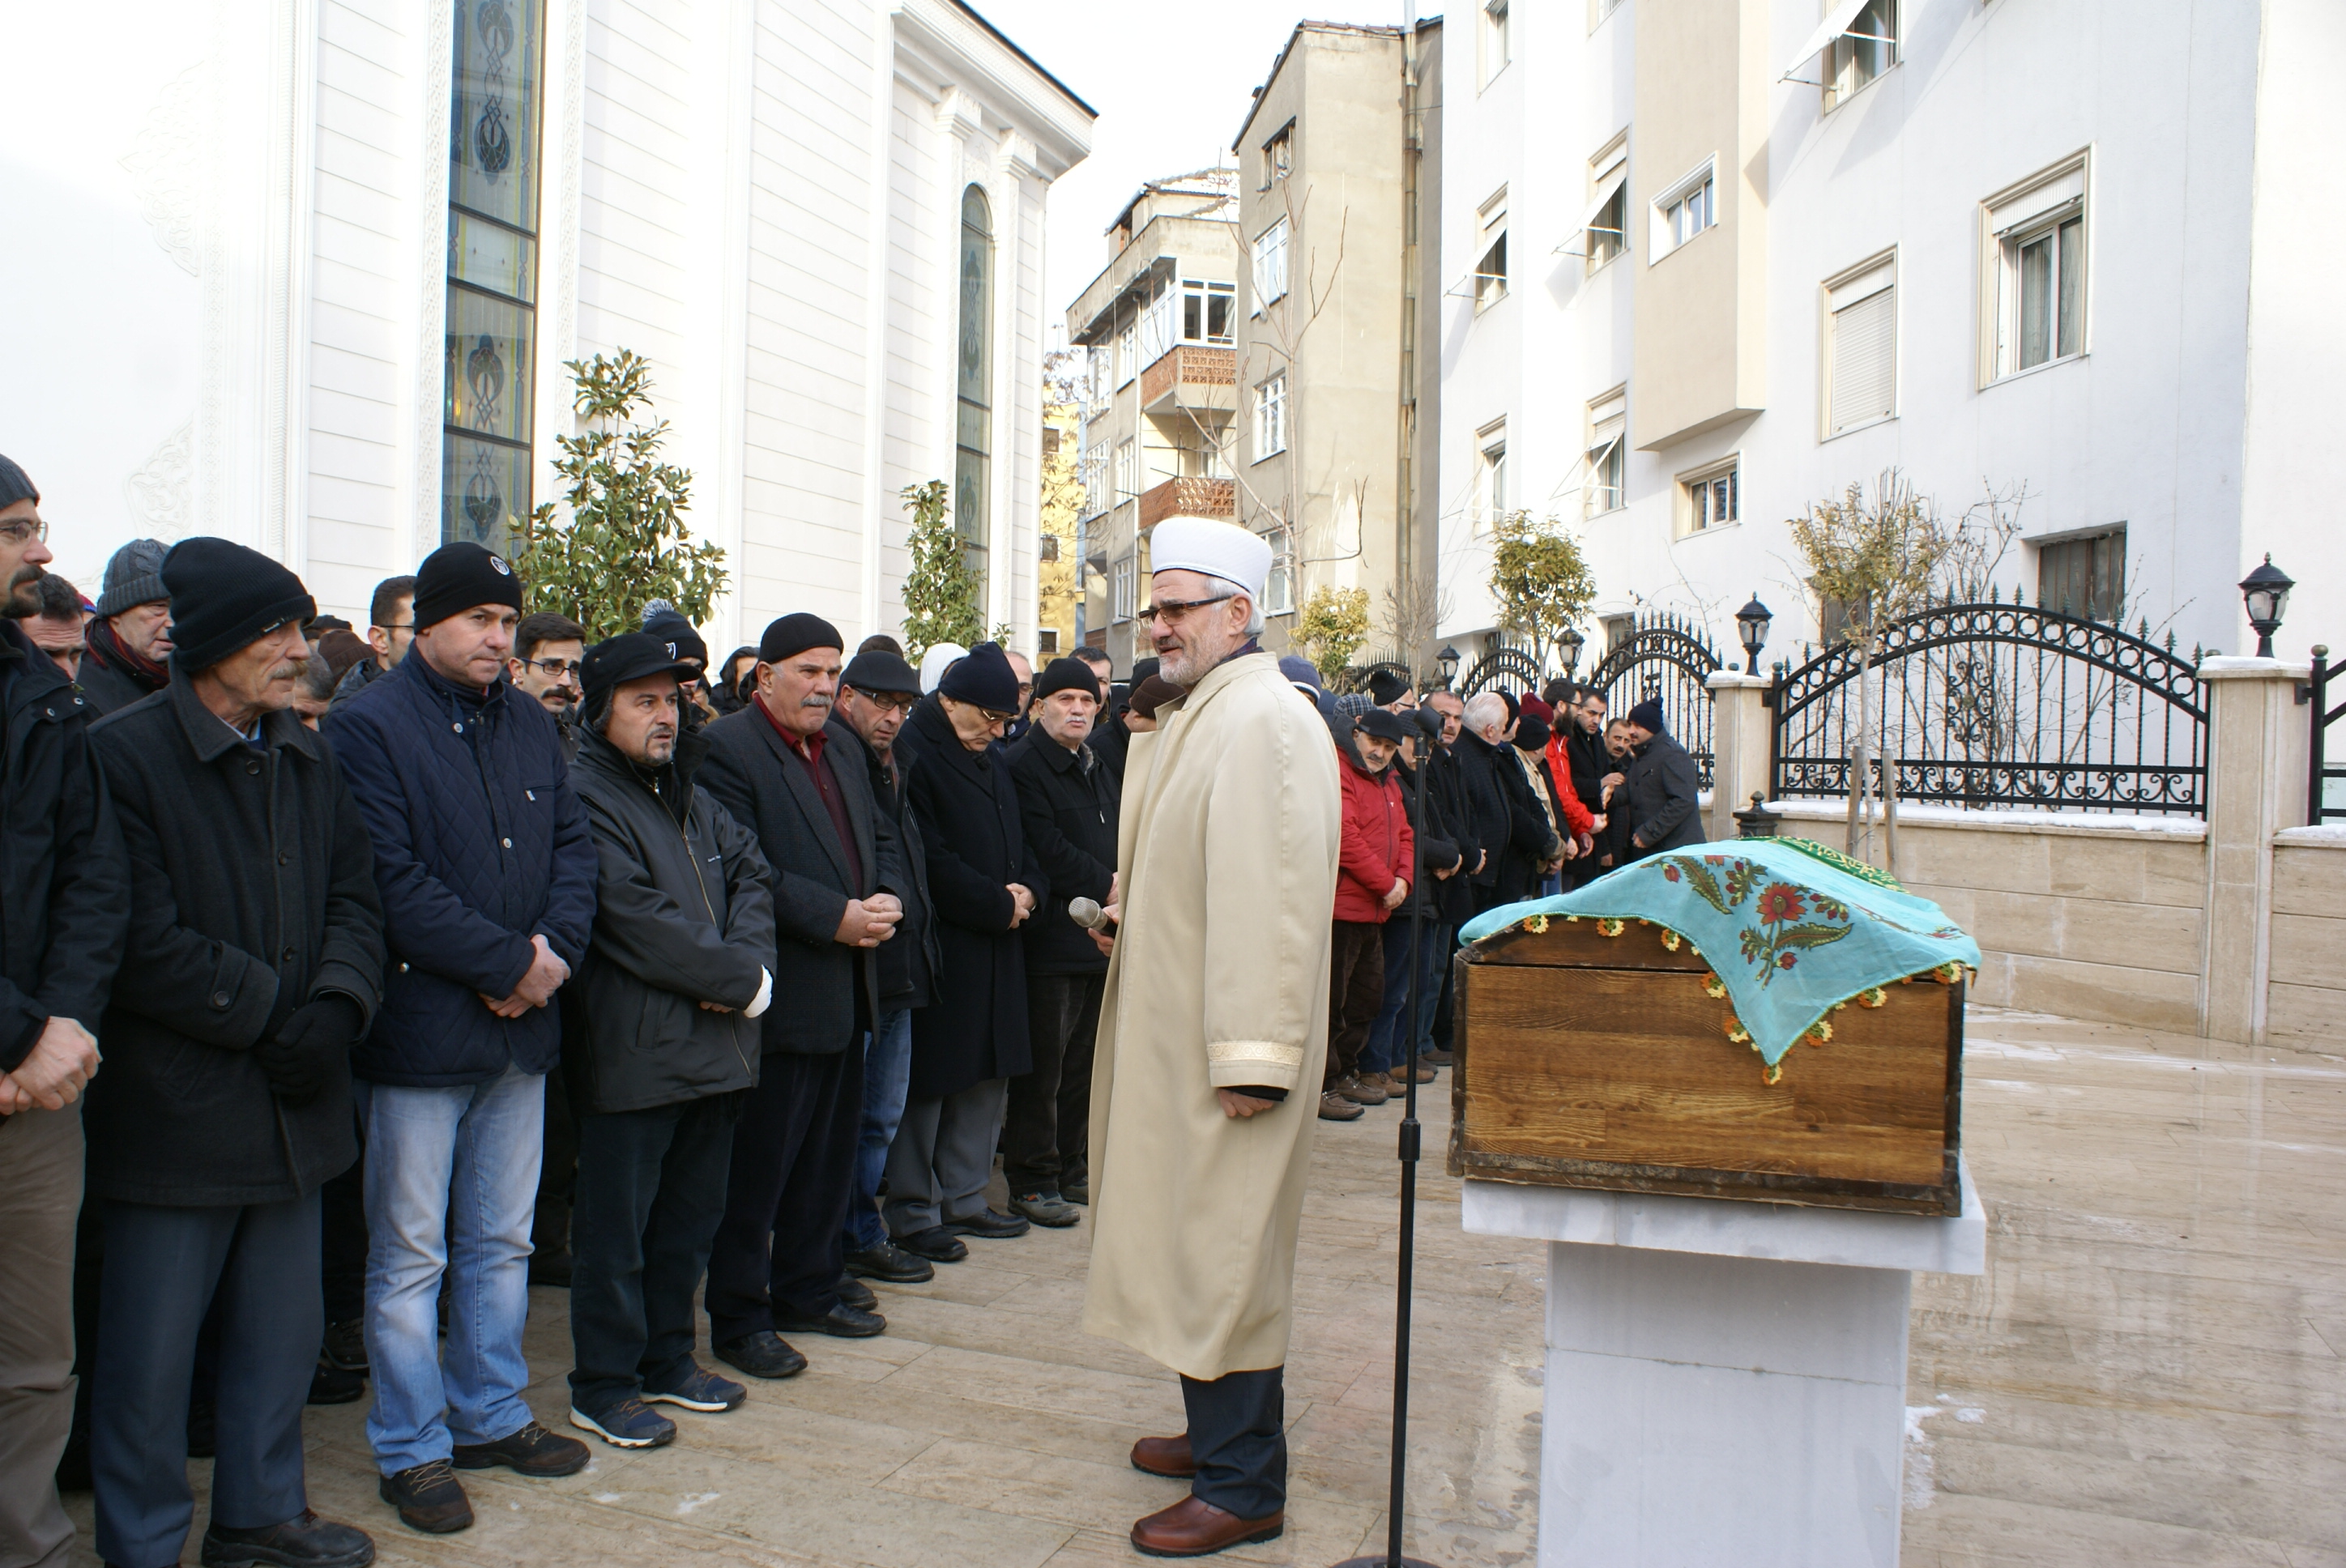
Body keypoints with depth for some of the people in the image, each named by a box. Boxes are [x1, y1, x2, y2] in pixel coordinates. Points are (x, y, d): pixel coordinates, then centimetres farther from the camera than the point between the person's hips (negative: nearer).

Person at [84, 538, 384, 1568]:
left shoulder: (306, 758, 9)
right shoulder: (124, 754, -12)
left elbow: (355, 895, 8)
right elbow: (143, 941, -16)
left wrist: (336, 1006, -9)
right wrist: (270, 1011, -14)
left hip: (292, 1099, 6)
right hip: (176, 1108, -6)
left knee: (283, 1331, 17)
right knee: (152, 1353, 6)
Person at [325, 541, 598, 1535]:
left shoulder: (530, 725, 11)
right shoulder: (367, 726, -9)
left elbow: (572, 845, 9)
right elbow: (393, 881, -18)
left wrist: (554, 950, -8)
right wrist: (506, 964, -17)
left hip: (521, 1027, 6)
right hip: (420, 1031, -6)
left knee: (502, 1242, 17)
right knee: (410, 1257, 6)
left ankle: (492, 1416, 31)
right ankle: (413, 1451, 20)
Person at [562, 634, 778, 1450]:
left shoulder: (690, 795, 16)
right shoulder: (583, 795, -12)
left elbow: (750, 875, 11)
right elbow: (634, 919, -19)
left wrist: (747, 964, -9)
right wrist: (739, 979, -13)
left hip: (713, 1044, 8)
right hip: (633, 1053, -8)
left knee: (689, 1216, 17)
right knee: (616, 1229, 3)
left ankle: (667, 1357, 32)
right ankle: (603, 1388, 16)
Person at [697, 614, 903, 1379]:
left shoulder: (842, 756, 17)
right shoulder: (726, 749, -10)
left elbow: (882, 841, 20)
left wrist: (887, 899, -2)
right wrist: (837, 917, -20)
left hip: (845, 996, 9)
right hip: (777, 996, -8)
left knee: (829, 1152, 17)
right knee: (758, 1163, 1)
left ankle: (809, 1289, 31)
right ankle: (739, 1317, 13)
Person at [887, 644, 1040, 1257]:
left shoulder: (989, 761, 16)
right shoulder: (911, 754, -13)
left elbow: (1016, 840, 20)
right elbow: (931, 862, -20)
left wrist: (1028, 890, -1)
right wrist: (999, 904, -14)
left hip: (994, 947, 9)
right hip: (938, 948, -9)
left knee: (987, 1075, 13)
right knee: (927, 1080, -1)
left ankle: (963, 1197, 25)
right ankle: (911, 1212, 11)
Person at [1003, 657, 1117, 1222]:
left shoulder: (1096, 770, 20)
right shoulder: (1024, 765, -8)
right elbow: (1045, 848, -16)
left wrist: (1120, 889, 3)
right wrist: (1105, 885, -12)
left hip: (1098, 936, 8)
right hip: (1051, 937, -8)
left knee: (1082, 1061, 13)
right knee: (1043, 1064, -3)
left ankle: (1067, 1165, 24)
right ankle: (1032, 1181, 6)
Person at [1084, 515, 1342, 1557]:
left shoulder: (1261, 720, -17)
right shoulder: (1199, 716, 15)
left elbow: (1273, 896, -24)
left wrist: (1251, 1057, -25)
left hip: (1224, 1045, -10)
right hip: (1174, 1037, 10)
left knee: (1222, 1253, -1)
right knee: (1198, 1245, 18)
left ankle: (1244, 1489, 12)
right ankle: (1219, 1432, 33)